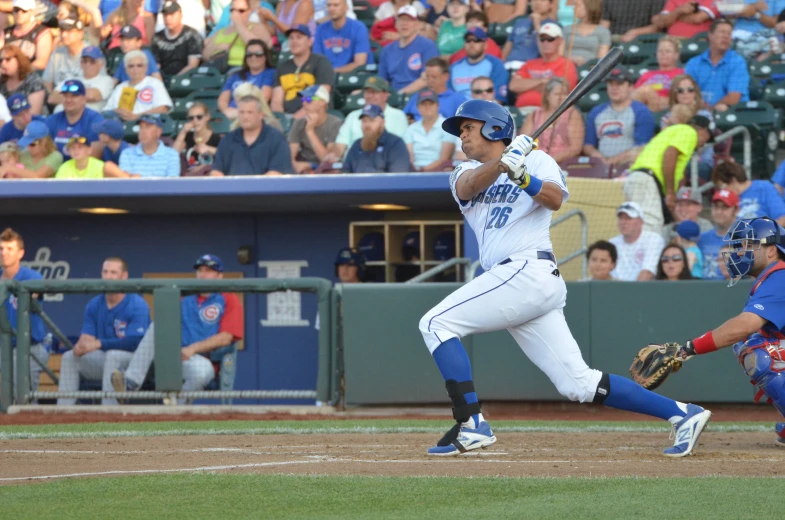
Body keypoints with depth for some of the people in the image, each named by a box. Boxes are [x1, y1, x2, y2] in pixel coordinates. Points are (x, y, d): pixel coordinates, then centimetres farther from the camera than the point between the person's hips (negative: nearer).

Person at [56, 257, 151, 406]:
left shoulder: (137, 305, -14)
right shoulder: (94, 305, 5)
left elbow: (134, 341, -24)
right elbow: (86, 337, 2)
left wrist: (99, 344, -30)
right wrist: (81, 346, -24)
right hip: (103, 359, 6)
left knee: (113, 355, -36)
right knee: (69, 357, -10)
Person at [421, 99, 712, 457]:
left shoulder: (536, 160, 6)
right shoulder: (467, 172, 22)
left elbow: (555, 199, -15)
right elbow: (468, 187, -3)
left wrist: (524, 177, -35)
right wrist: (502, 162, -22)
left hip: (527, 270, -7)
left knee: (436, 323, -14)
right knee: (579, 384, 0)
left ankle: (471, 425, -18)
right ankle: (681, 414, 2)